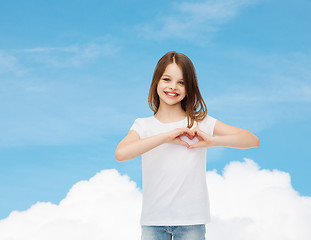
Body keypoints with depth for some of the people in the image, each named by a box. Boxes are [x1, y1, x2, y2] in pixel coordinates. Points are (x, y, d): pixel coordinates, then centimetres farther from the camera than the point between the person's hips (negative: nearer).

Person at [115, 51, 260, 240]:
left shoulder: (200, 123, 3)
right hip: (153, 220, 1)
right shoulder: (144, 126, 5)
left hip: (191, 221, -1)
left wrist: (211, 141, -16)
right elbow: (120, 153, -16)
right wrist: (167, 137, -17)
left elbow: (252, 140, -2)